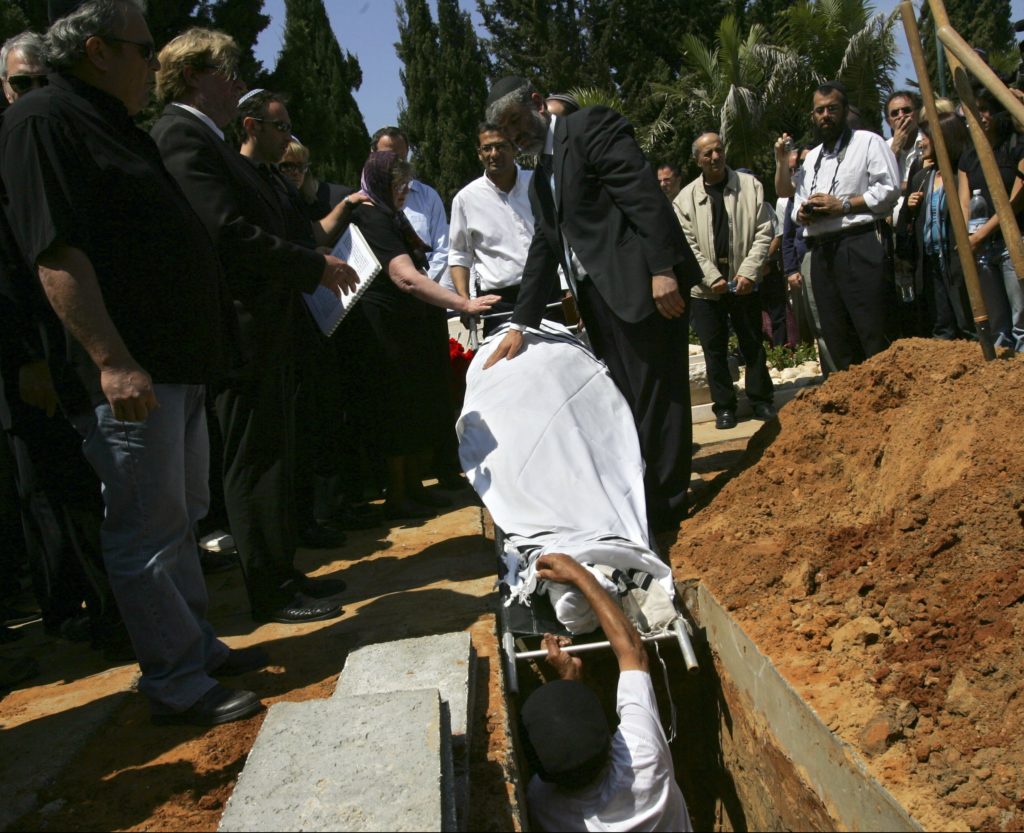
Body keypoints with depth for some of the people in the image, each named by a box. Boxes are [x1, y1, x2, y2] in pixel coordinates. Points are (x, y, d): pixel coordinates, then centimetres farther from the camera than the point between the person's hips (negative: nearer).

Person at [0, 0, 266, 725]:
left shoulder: (118, 127, 19)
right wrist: (112, 361, -26)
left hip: (179, 364, 10)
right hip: (131, 374, -10)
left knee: (180, 518, 17)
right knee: (147, 531, -1)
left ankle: (200, 646, 30)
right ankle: (178, 685, 10)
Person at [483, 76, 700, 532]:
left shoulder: (591, 126, -1)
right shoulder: (541, 180, 24)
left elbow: (644, 194, -13)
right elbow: (543, 252, 22)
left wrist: (662, 269, -21)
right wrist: (520, 325, 16)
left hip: (641, 286, -8)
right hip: (599, 299, 8)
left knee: (654, 397, -4)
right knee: (624, 400, 9)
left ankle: (665, 504, 5)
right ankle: (637, 499, 16)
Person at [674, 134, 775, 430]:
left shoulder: (750, 185, 4)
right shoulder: (685, 198, 3)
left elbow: (764, 232, 0)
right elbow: (687, 244, -2)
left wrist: (748, 273, -10)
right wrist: (713, 278, -11)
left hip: (743, 283, 0)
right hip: (706, 286, 0)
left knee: (753, 344, 8)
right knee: (714, 349, 4)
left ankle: (761, 400, 20)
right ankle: (724, 407, 14)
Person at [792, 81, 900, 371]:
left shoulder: (867, 142, 4)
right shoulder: (811, 158, 25)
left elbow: (890, 187, -7)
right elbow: (796, 203, 26)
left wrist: (843, 205, -12)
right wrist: (801, 213, 2)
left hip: (861, 247, -7)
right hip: (822, 253, 7)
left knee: (877, 337, -10)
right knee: (837, 341, 9)